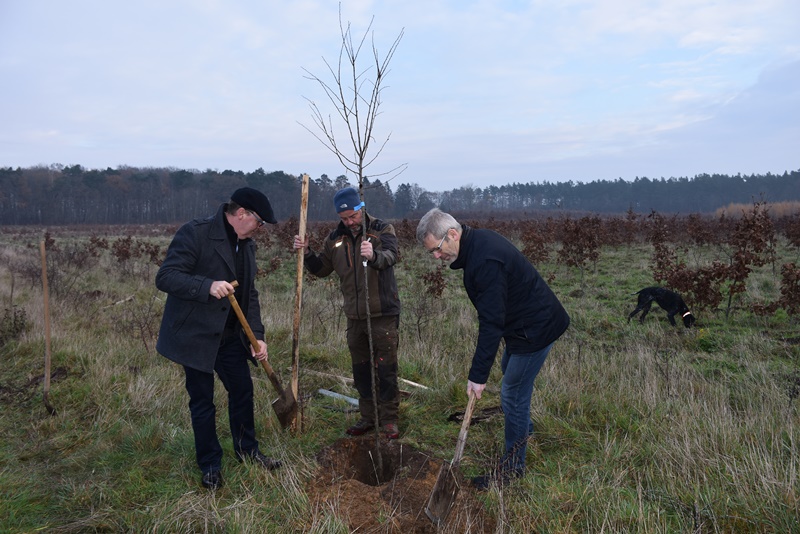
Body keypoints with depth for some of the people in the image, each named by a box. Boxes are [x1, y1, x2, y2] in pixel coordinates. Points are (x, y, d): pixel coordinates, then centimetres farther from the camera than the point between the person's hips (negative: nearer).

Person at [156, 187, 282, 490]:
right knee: (203, 403, 5)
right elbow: (165, 277, -21)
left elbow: (249, 295, 10)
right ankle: (210, 465, 24)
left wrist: (256, 336, 2)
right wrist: (208, 286, -35)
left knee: (243, 390, 13)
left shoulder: (247, 244, 6)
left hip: (230, 335, 7)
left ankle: (247, 451, 34)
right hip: (195, 335, -7)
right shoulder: (195, 233, -17)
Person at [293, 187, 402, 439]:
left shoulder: (382, 229, -7)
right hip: (354, 316, 5)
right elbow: (321, 269, 13)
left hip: (383, 314, -5)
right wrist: (307, 252, -5)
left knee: (386, 368, 1)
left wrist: (374, 255, -48)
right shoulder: (336, 238, 8)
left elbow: (391, 256, -26)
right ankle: (368, 417, 28)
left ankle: (389, 419, 14)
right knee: (361, 369, 14)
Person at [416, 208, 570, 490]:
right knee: (508, 369, 30)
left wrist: (478, 374, -28)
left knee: (513, 395, -2)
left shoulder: (486, 261, -32)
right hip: (527, 321, 11)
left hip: (536, 329, -11)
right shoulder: (477, 241, -1)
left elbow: (491, 323, -32)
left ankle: (512, 465, 15)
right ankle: (524, 428, 53)